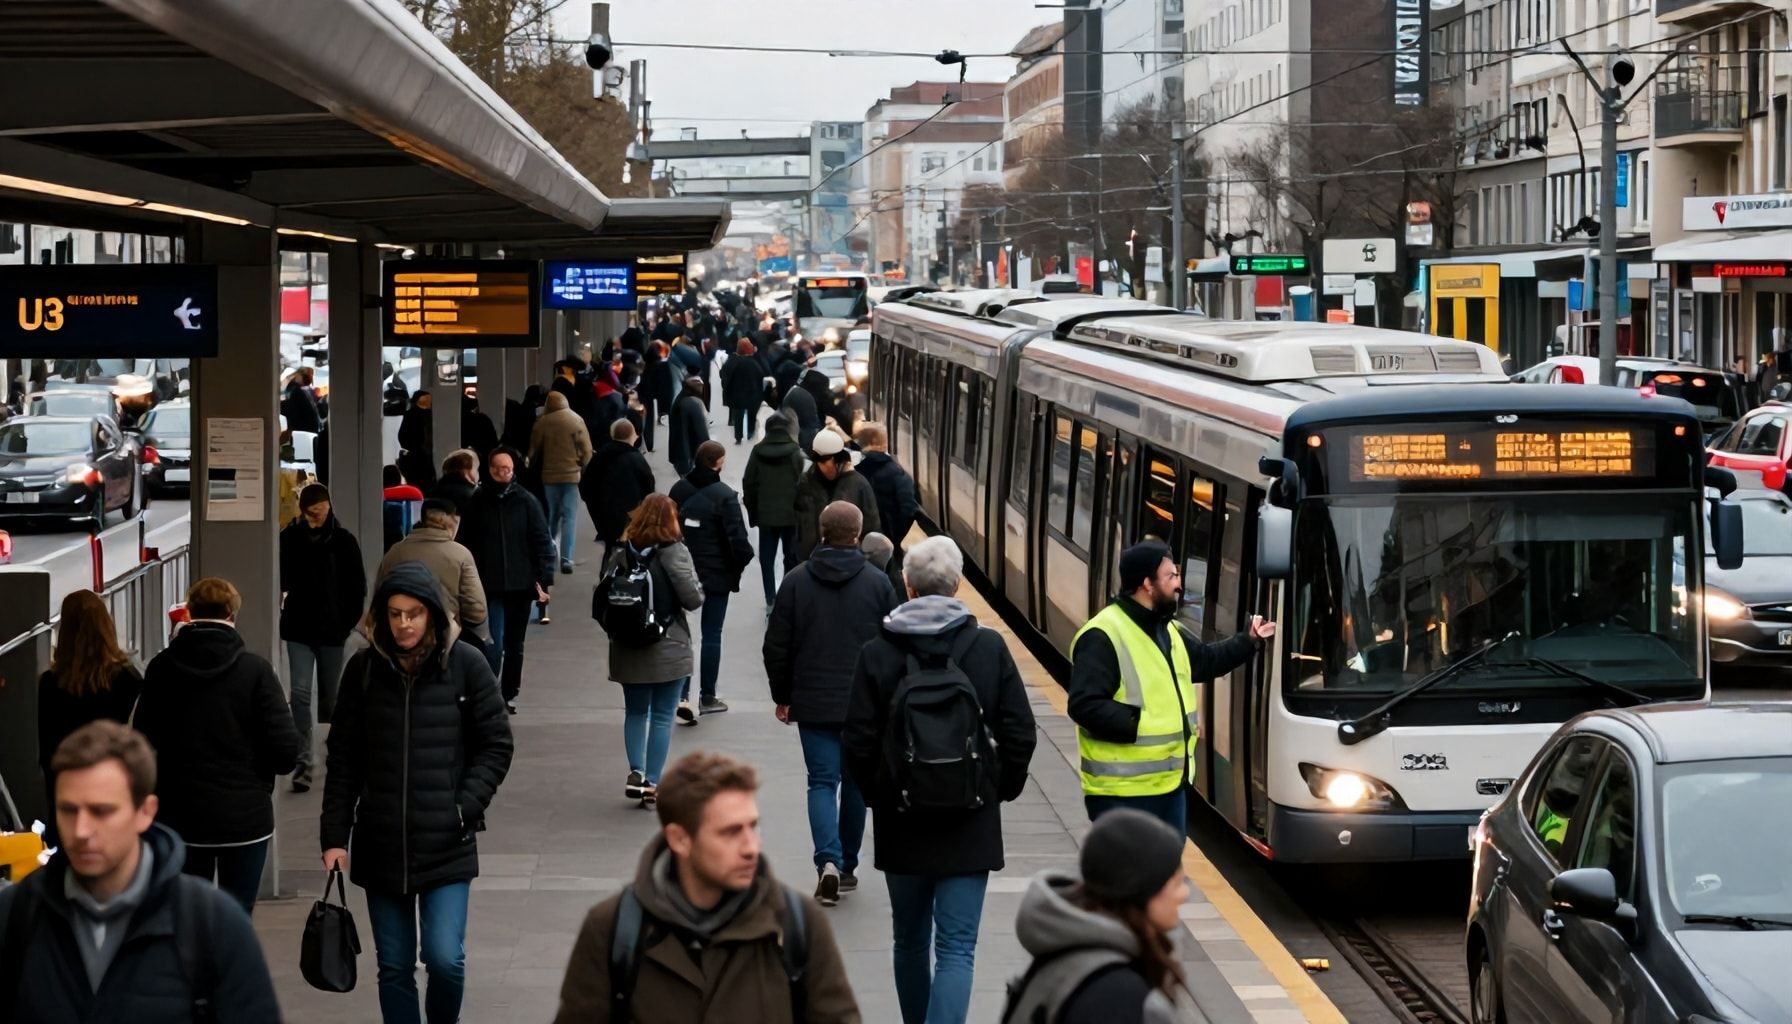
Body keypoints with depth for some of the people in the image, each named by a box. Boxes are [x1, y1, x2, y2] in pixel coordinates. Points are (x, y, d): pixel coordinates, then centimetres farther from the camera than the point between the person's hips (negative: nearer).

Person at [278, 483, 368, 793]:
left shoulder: (342, 540, -1)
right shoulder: (290, 538, 0)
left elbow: (357, 586, 3)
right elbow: (281, 580, 6)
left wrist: (349, 621, -3)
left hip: (332, 629, 0)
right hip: (298, 628, 0)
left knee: (330, 696, 10)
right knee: (300, 693, -10)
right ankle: (302, 763, -12)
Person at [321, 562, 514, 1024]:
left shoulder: (465, 665, -3)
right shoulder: (364, 668, 2)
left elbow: (497, 746, 2)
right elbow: (343, 759, 6)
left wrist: (466, 807, -9)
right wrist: (334, 835, 2)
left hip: (446, 844, -2)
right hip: (380, 844, 2)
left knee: (445, 959, -11)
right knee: (394, 968, 7)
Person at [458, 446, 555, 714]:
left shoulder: (526, 502, 0)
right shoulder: (477, 502, -1)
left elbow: (543, 542, 0)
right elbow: (465, 543, 2)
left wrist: (544, 580, -7)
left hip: (520, 584, 2)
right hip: (489, 586, -1)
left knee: (515, 644, 12)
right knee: (494, 642, -11)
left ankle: (509, 694, 24)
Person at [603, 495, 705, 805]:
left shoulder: (620, 553, 0)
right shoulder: (674, 552, -13)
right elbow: (693, 599, -15)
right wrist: (698, 589, 6)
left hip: (629, 650, 4)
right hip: (668, 649, -4)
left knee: (635, 712, 17)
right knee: (662, 716, 5)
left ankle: (636, 773, 4)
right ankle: (652, 781, 3)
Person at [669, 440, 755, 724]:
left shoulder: (679, 490, 0)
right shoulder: (724, 496, -17)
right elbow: (737, 537, -19)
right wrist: (743, 560, 0)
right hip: (716, 574, -4)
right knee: (712, 635, 8)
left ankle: (682, 695, -5)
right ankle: (707, 697, 15)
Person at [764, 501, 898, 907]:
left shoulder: (796, 581, -4)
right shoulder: (878, 583, -5)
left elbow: (777, 647, -1)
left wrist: (783, 696, 11)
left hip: (813, 704, 0)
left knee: (822, 782, 3)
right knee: (855, 781, 14)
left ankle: (829, 862, -16)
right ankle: (847, 865, 23)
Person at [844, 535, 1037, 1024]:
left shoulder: (878, 653, -7)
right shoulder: (989, 648, -7)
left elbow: (858, 744, -7)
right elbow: (1020, 735, -6)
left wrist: (879, 796, 10)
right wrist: (1001, 791, 11)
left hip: (901, 822, 1)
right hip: (971, 824, -1)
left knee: (910, 940, 19)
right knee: (957, 946, -2)